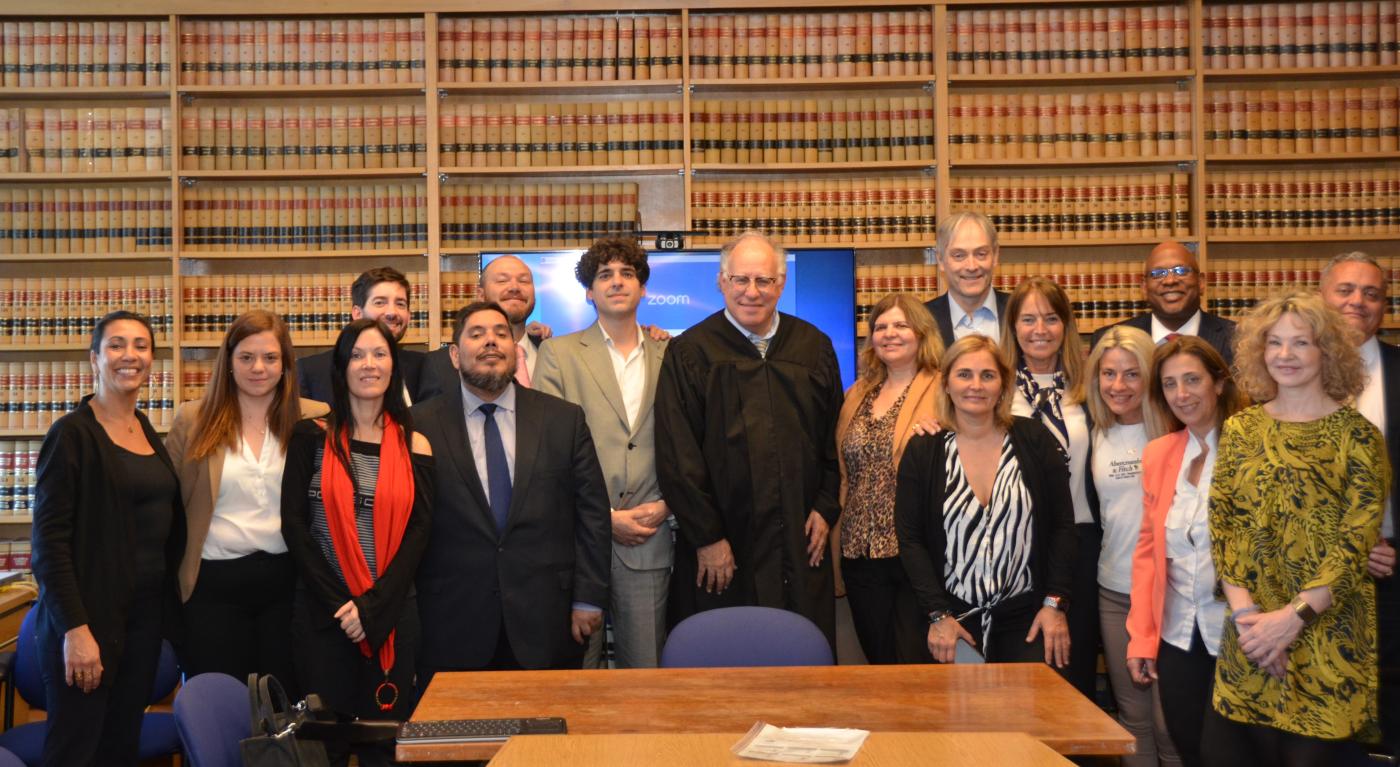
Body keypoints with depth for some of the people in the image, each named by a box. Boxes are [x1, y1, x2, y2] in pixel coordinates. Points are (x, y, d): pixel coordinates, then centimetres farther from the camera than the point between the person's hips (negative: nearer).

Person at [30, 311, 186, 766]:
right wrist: (75, 628, -20)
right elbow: (49, 539, -14)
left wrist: (169, 609, 9)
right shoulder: (72, 433, -9)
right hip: (89, 617, -7)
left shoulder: (148, 433, 12)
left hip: (146, 612, 7)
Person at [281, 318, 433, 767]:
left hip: (392, 613, 1)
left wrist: (370, 607, -10)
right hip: (322, 611, -1)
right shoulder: (312, 437, 2)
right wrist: (338, 604, -10)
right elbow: (293, 523, -3)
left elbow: (416, 537, 0)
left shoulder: (414, 446, 4)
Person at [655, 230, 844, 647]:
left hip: (800, 545, 3)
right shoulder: (689, 353, -3)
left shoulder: (813, 347, 8)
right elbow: (677, 456, -7)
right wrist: (706, 537, -9)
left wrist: (826, 509, 4)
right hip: (722, 550, -3)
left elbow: (834, 436, 14)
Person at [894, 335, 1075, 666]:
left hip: (1026, 619, 0)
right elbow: (909, 539, -2)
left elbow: (1062, 526, 2)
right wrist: (938, 615, -8)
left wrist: (1055, 603, -4)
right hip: (955, 619, 0)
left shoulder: (1035, 440, 0)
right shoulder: (921, 452, -1)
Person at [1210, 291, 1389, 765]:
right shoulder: (1240, 430, 8)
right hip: (1249, 637, 3)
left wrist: (1293, 616, -16)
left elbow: (1358, 541, -9)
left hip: (1327, 637, -3)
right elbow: (1221, 525, 3)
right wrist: (1244, 612, -9)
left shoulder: (1356, 436, -3)